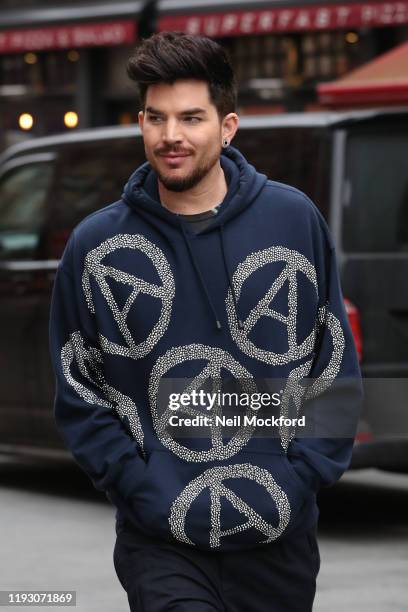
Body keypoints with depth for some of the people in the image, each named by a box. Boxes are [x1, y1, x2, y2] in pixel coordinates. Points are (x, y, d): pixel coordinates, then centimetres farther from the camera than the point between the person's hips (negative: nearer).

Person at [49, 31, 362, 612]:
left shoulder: (294, 218, 2)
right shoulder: (95, 246, 0)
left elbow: (336, 367, 6)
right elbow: (78, 394, 3)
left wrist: (299, 480, -4)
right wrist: (144, 490, -8)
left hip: (280, 540, 2)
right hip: (160, 544, -2)